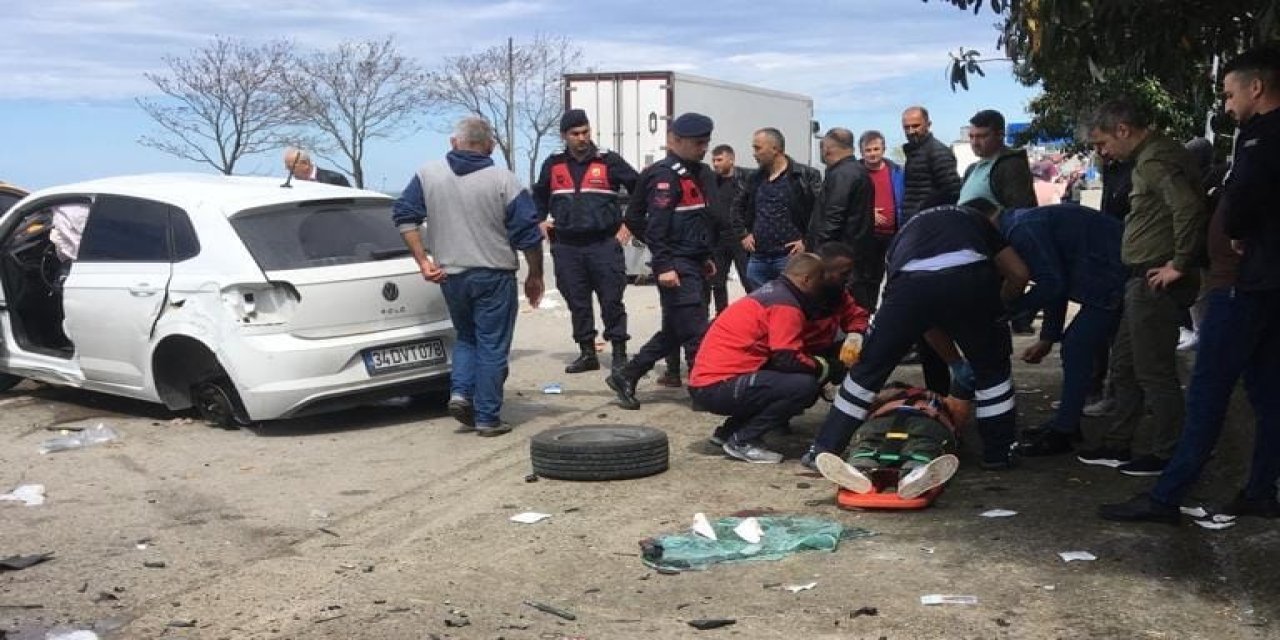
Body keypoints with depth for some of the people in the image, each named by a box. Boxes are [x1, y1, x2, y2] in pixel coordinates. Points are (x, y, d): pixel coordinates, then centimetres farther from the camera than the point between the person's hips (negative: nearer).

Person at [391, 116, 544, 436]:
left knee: (466, 338, 23)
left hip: (450, 275, 3)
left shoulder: (428, 175, 0)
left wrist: (423, 260, 2)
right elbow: (528, 233, -8)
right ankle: (487, 418, 7)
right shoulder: (502, 181, -9)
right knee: (492, 346, 5)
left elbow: (404, 215, 0)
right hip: (494, 275, -3)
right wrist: (534, 276, 4)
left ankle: (460, 392, 5)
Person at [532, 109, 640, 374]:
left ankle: (619, 354, 5)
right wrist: (541, 220, 13)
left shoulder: (608, 161, -1)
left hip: (604, 243, -3)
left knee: (612, 301, -2)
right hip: (566, 246, 4)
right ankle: (587, 353, 18)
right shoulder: (553, 165, 10)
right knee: (577, 303, 8)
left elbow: (640, 189, 4)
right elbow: (539, 195, 27)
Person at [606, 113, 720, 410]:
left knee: (673, 332, 14)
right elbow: (656, 224, -19)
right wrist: (664, 266, -23)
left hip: (694, 265, 10)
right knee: (696, 332, -7)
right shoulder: (665, 175, -12)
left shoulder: (699, 173, 17)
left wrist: (706, 257, 23)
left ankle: (625, 376, 22)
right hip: (676, 267, -10)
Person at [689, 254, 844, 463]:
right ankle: (742, 440, -8)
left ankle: (729, 431, 16)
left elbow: (777, 354, 26)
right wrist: (825, 368, 1)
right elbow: (787, 360, -16)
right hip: (717, 387, -10)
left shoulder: (771, 292, 18)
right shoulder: (785, 304, -11)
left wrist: (816, 362, 21)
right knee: (804, 385, -18)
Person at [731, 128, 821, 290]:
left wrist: (808, 242, -13)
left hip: (790, 257, -6)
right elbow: (738, 206, 28)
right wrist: (743, 234, 16)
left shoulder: (806, 176, -6)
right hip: (757, 258, 6)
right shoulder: (755, 178, 13)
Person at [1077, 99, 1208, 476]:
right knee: (1125, 365, 17)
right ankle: (1119, 444, 27)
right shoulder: (1154, 156, 16)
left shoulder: (1155, 160, -16)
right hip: (1144, 281, 11)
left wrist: (1179, 265, -21)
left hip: (1156, 284, -11)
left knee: (1154, 371, -1)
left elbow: (1188, 209, -30)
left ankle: (1167, 455, 9)